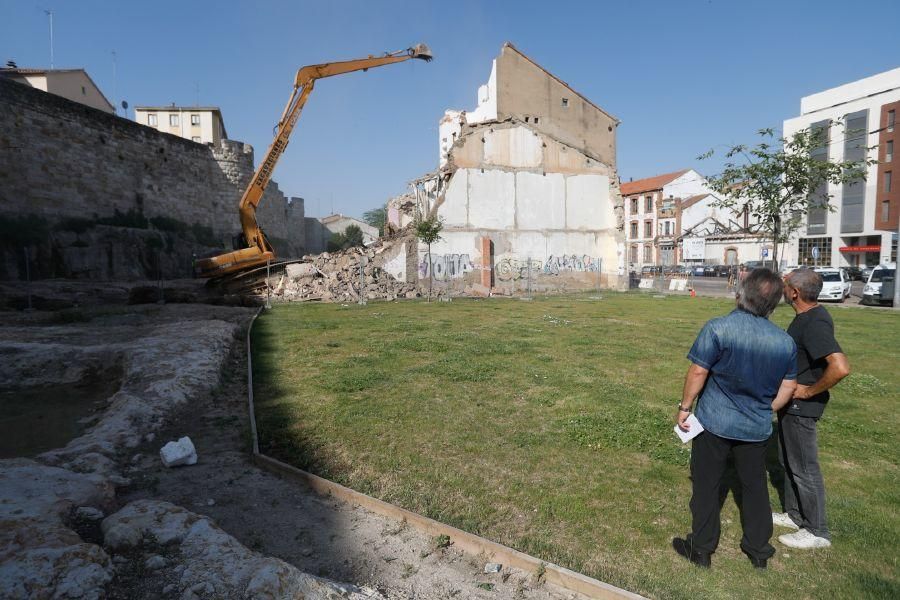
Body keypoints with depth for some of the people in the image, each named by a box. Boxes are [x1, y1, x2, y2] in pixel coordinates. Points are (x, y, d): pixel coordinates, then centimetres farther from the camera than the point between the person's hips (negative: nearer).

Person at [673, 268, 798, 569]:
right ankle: (758, 550, 35)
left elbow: (698, 371, -18)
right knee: (755, 486, 20)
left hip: (714, 423, -4)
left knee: (706, 485, 10)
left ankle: (701, 548, 24)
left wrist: (684, 407, -7)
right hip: (756, 428, 4)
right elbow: (788, 387, 6)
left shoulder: (718, 329, -20)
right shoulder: (785, 342, -3)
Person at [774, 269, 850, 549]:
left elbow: (840, 367, -36)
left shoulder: (814, 323, -25)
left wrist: (810, 391, -23)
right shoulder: (808, 316, 5)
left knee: (803, 468, 4)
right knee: (788, 461, 21)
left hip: (801, 407, -10)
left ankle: (817, 531, 20)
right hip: (790, 403, 10)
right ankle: (795, 515, 37)